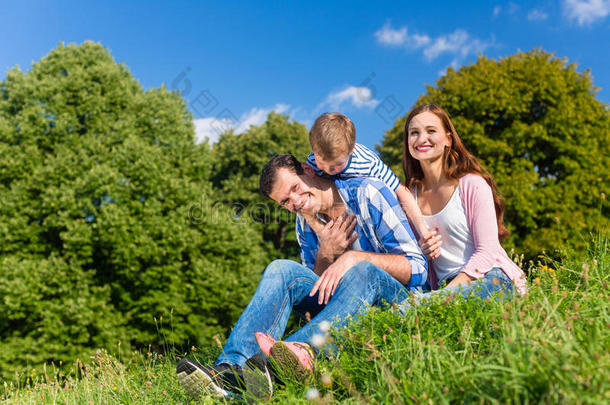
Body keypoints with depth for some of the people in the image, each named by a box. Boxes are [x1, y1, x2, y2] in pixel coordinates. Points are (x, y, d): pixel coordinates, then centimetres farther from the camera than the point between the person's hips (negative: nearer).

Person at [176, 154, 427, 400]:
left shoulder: (367, 195, -9)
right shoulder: (306, 224, 8)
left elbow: (417, 268, -13)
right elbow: (317, 286, 8)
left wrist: (354, 256, -27)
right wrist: (326, 254, -11)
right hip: (349, 307, 5)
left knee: (363, 270, -36)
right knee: (282, 269, -16)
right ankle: (232, 368, -35)